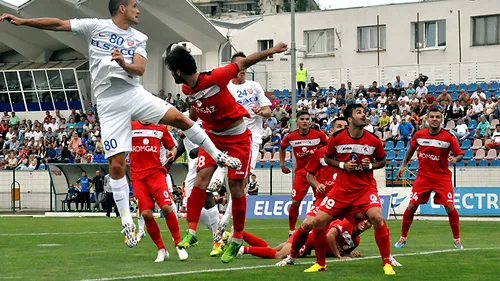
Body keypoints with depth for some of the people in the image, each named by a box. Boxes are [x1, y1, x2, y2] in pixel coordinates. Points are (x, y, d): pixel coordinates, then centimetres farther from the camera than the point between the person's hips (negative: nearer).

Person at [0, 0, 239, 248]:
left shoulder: (138, 38, 10)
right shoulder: (96, 26, 3)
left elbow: (140, 69, -3)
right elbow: (59, 24, 2)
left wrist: (124, 64, -25)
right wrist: (23, 21, -5)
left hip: (134, 93, 2)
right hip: (109, 103, -2)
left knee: (179, 118, -15)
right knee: (116, 164, -6)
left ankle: (217, 155, 5)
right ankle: (127, 222, 3)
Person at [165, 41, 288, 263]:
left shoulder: (214, 78, -26)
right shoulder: (187, 89, -5)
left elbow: (243, 63, -16)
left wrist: (271, 51, -12)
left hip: (237, 137, -5)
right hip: (212, 136, 5)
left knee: (236, 187, -3)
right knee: (201, 178, -12)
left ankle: (237, 240, 10)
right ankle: (191, 232, -11)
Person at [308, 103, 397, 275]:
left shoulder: (374, 140, -5)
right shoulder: (336, 138, -7)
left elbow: (382, 161, 10)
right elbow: (327, 158, 9)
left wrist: (370, 165, -11)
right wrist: (343, 165, -9)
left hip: (366, 187, -1)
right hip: (341, 188, 1)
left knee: (377, 217, -27)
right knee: (318, 221, -7)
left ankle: (387, 263, -12)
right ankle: (320, 263, 15)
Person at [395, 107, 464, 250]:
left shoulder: (449, 137, -9)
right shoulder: (419, 135, -2)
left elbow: (459, 154, -6)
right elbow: (411, 150, 16)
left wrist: (455, 159, -28)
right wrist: (403, 165, 14)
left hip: (442, 176, -2)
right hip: (423, 176, 2)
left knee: (450, 207, -10)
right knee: (411, 206, -4)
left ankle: (457, 239, 7)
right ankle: (403, 237, 13)